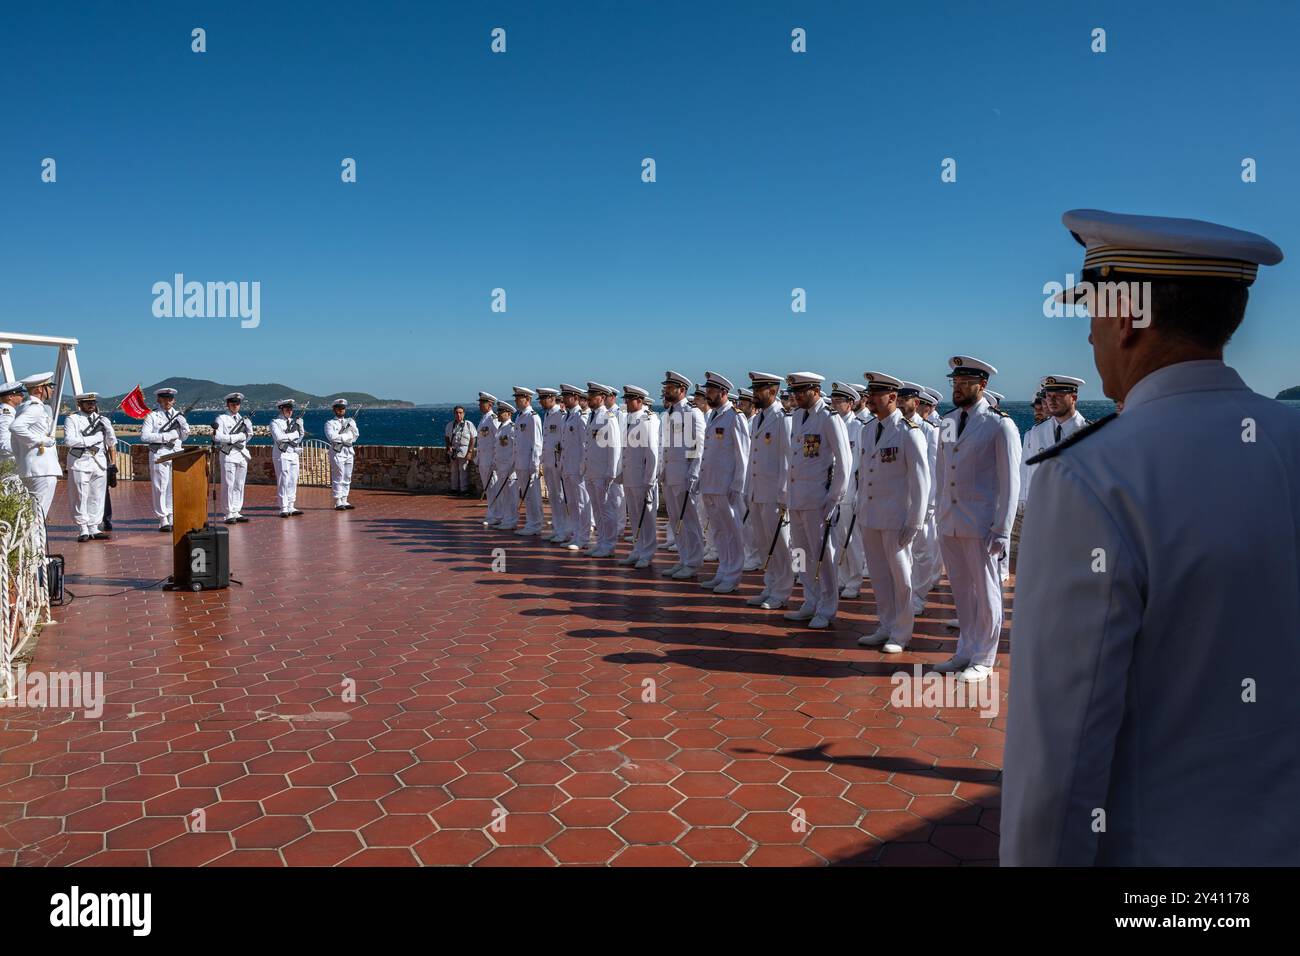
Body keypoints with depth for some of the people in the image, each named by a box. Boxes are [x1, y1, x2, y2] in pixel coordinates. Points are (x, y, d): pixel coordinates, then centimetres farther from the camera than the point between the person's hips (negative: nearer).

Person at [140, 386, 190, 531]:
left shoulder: (178, 416, 15)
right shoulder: (152, 416, 1)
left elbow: (183, 437, 17)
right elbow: (144, 436, -8)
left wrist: (184, 426, -3)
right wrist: (165, 436, -14)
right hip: (159, 454, -4)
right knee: (160, 488, -3)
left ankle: (173, 518, 13)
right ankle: (163, 520, 1)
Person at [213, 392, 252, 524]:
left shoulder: (243, 419, 16)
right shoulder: (222, 419, -2)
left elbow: (248, 436, 18)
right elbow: (217, 437, -13)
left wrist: (248, 427, 0)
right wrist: (237, 437, -13)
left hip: (242, 455, 6)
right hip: (228, 455, -6)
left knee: (239, 485, 9)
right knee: (229, 485, -4)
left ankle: (237, 512, 15)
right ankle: (229, 514, -2)